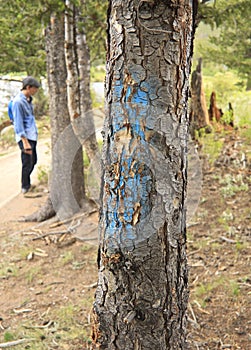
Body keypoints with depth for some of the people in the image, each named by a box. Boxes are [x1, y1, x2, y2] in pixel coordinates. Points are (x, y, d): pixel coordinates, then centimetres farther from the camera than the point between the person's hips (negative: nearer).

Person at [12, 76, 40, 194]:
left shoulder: (28, 100, 12)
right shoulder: (18, 102, -16)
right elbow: (19, 123, -19)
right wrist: (25, 142, -21)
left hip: (32, 136, 9)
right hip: (26, 137, -9)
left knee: (33, 161, 16)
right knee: (28, 163, -2)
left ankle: (27, 183, 32)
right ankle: (25, 188, 10)